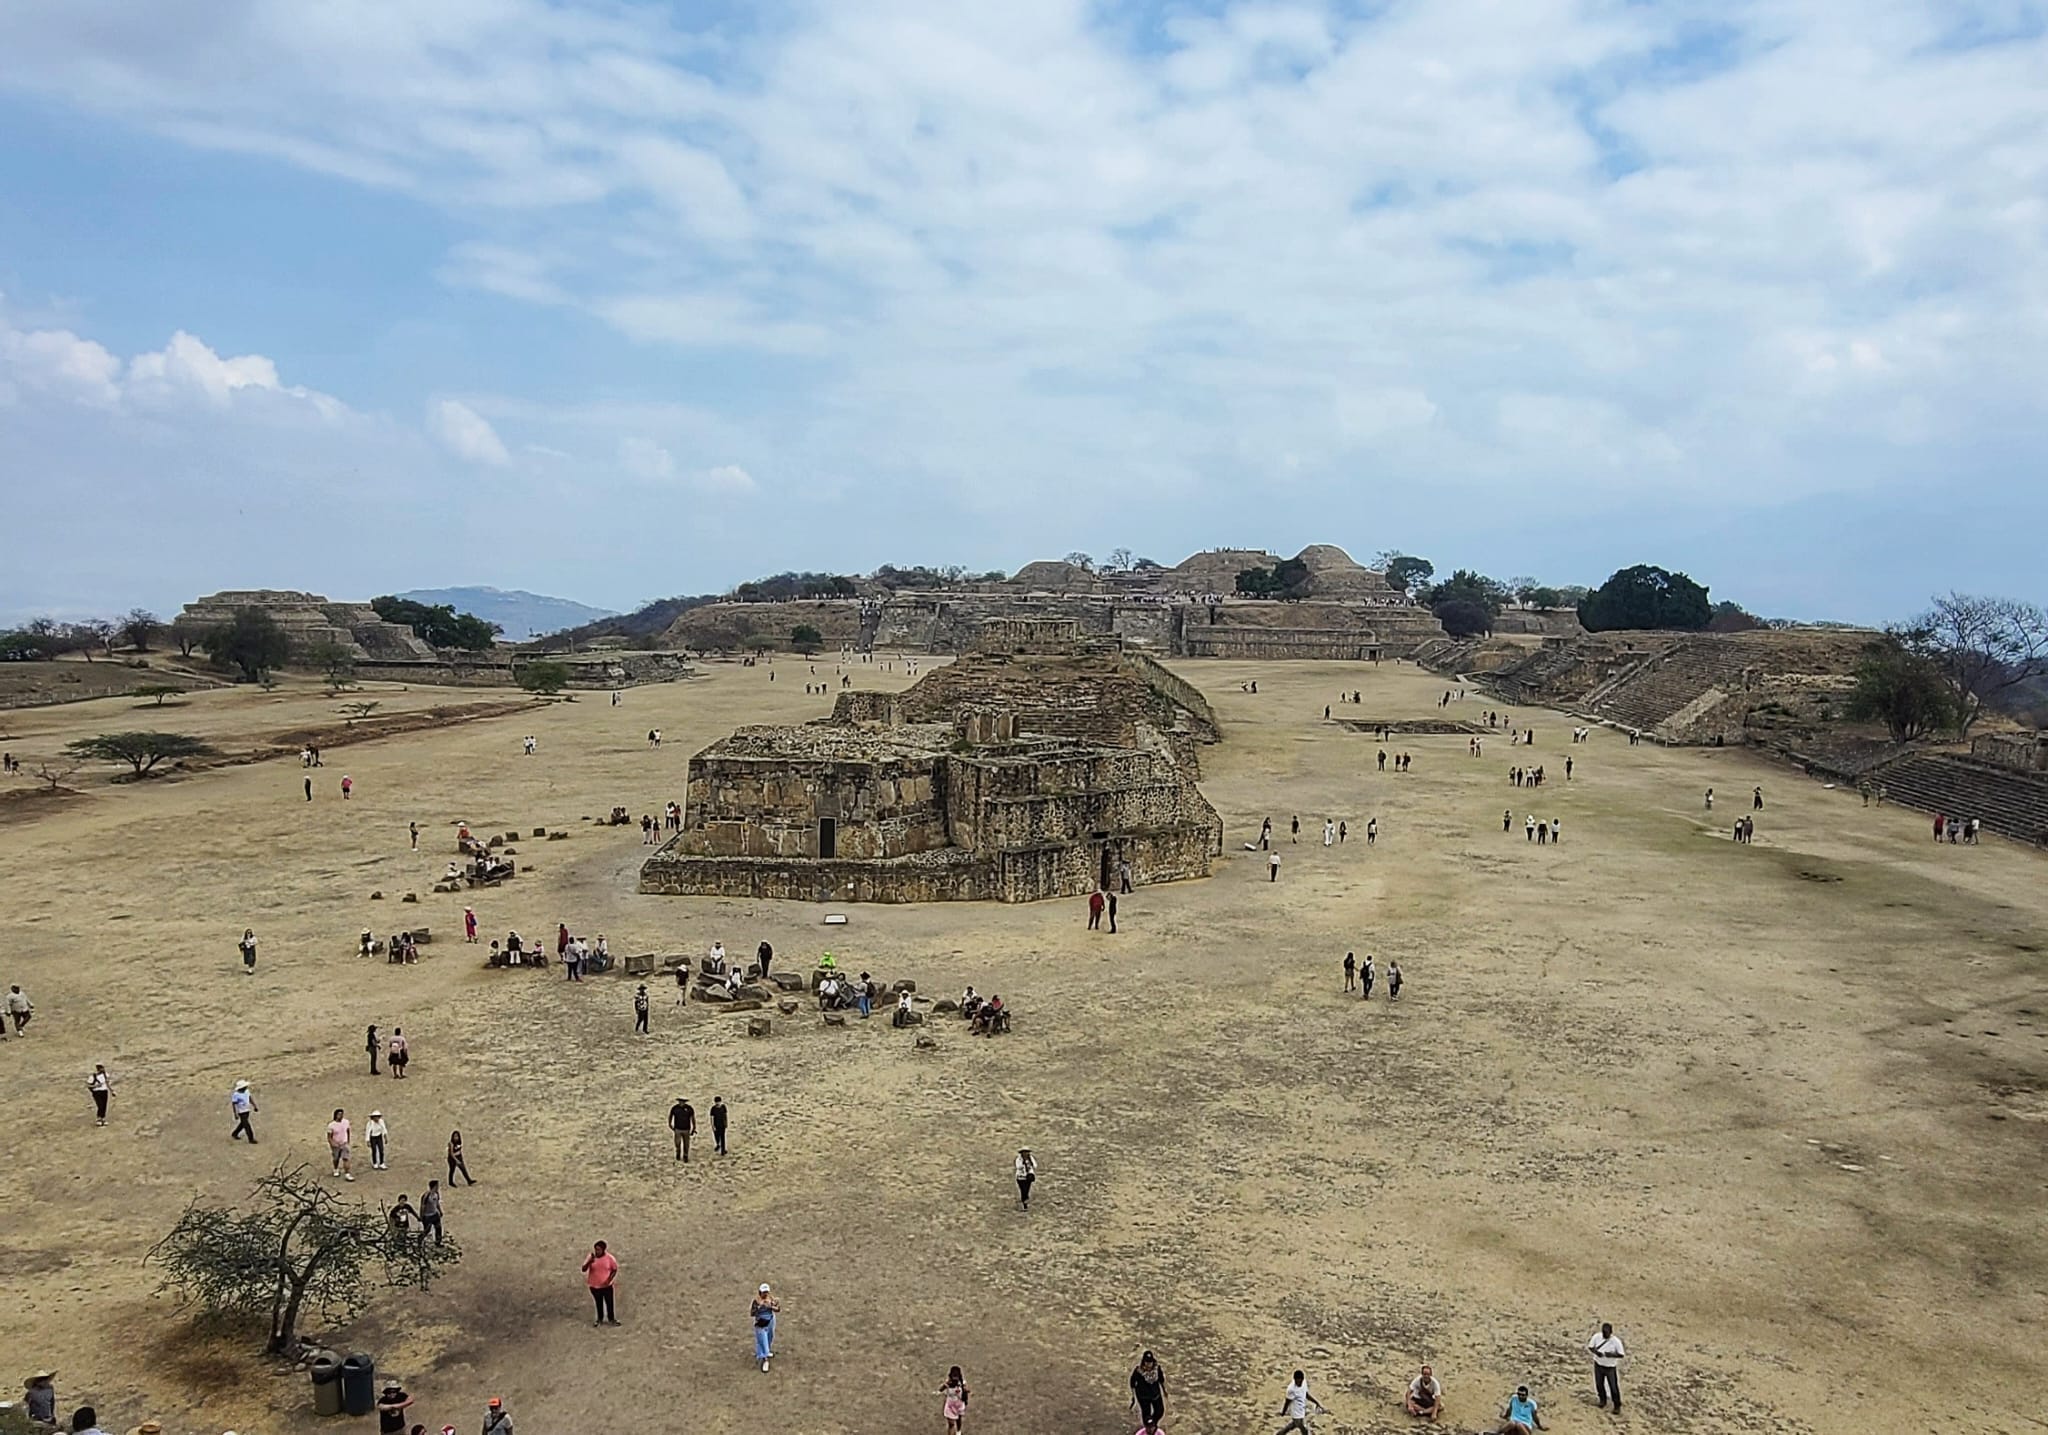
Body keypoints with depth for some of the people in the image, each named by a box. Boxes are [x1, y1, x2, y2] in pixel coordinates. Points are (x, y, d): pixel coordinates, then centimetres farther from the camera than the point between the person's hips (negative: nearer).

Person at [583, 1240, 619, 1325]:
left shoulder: (610, 1258, -17)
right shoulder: (591, 1257, -13)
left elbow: (614, 1270, -4)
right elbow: (584, 1269, -18)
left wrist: (609, 1279, -17)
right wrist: (590, 1262, -36)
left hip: (607, 1285, -1)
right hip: (594, 1285, 1)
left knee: (609, 1302, 11)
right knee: (598, 1303, 19)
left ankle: (611, 1319, 32)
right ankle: (600, 1319, 40)